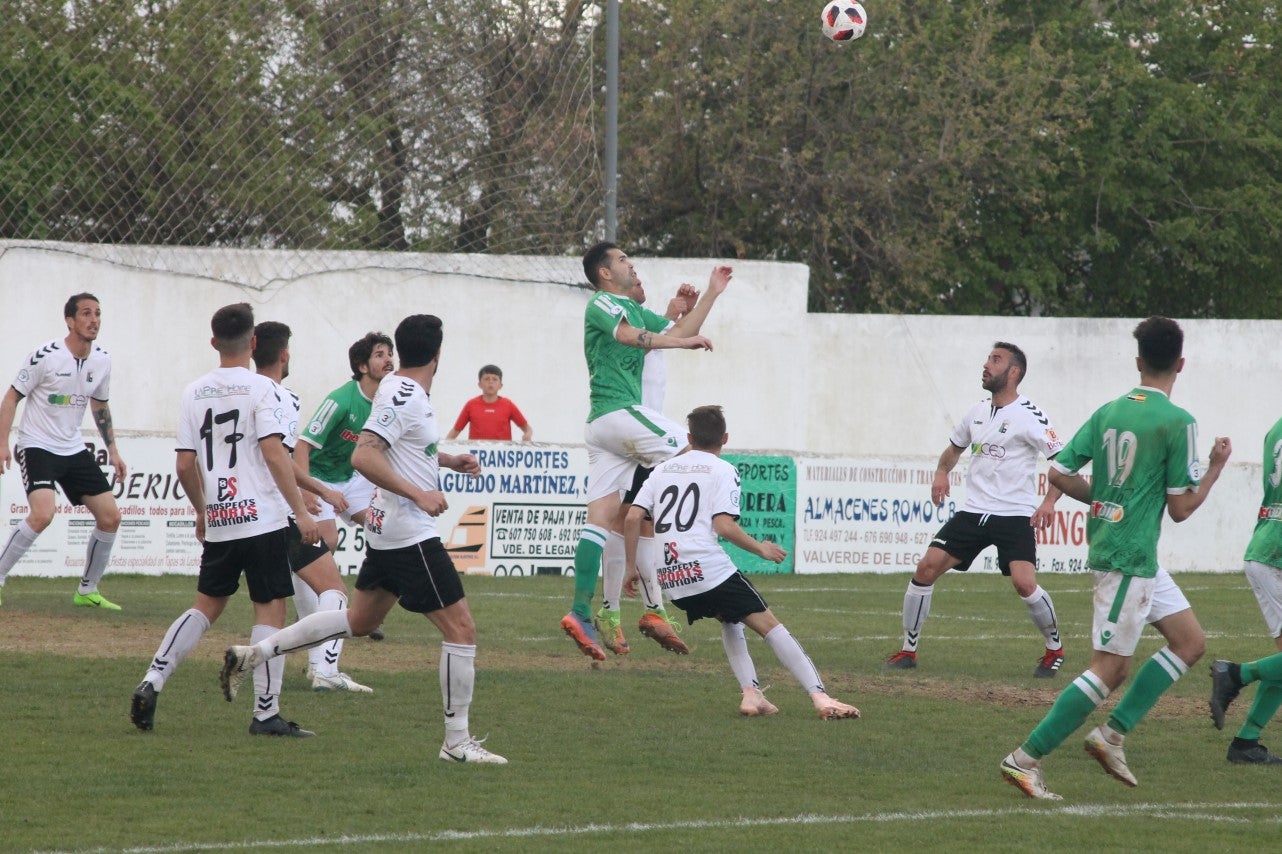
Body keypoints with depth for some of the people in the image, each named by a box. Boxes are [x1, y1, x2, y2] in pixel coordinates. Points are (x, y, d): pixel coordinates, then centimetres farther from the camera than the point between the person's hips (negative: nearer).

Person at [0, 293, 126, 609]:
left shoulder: (102, 361, 2)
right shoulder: (45, 356, -16)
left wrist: (112, 451, 17)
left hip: (74, 450, 7)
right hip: (37, 447, -7)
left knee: (110, 516, 2)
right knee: (43, 513, -28)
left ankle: (87, 591, 18)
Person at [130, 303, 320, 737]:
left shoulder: (194, 392, 9)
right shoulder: (260, 388, -7)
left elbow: (185, 466, 10)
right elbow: (274, 453, -16)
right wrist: (301, 512, -15)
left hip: (217, 522, 5)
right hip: (263, 518, -5)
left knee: (207, 605, 16)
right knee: (270, 609, -1)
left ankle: (151, 683, 4)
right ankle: (266, 714, -3)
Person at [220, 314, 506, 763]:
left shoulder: (400, 388, 11)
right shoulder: (403, 397, -19)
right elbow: (364, 457, -27)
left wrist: (448, 460, 21)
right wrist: (418, 494, -31)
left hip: (387, 533, 10)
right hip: (411, 537, -10)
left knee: (360, 619, 21)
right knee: (461, 628, -6)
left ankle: (251, 655, 20)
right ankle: (457, 741, -2)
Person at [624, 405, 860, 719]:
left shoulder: (662, 470, 19)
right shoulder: (722, 471, 3)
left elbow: (632, 518, 9)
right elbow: (723, 525, -10)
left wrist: (631, 567, 15)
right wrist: (761, 548, 3)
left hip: (671, 580, 6)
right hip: (710, 571, -6)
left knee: (730, 620, 28)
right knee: (769, 624, -2)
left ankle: (751, 694, 12)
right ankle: (820, 697, -13)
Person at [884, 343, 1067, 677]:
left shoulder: (1029, 416, -9)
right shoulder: (977, 412, 11)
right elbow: (954, 448, 28)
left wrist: (1049, 502, -21)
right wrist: (941, 472, 7)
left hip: (1015, 515, -6)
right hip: (974, 511, 6)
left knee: (1024, 583, -21)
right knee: (927, 567, -5)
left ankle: (1055, 649, 5)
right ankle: (908, 650, 6)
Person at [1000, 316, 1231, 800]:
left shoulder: (1108, 412, 6)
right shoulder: (1177, 422, -14)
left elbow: (1059, 473, 6)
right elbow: (1181, 508, -11)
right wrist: (1216, 468, 2)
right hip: (1130, 557, -9)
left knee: (1190, 642, 15)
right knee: (1110, 669, -6)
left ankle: (1112, 733, 12)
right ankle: (1026, 759, -6)